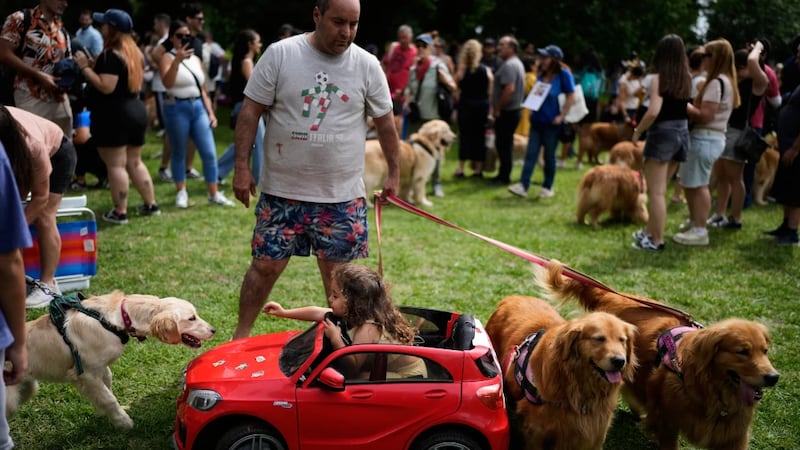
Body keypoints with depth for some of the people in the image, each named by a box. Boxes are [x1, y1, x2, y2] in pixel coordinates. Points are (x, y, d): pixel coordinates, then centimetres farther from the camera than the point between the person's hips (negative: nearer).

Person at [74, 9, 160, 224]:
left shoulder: (110, 55, -16)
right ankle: (151, 205, 20)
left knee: (116, 165, -3)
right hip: (136, 111, 9)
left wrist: (85, 67, -15)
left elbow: (106, 87, -24)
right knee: (134, 163, 17)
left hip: (114, 116, -9)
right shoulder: (134, 52, 12)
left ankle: (120, 212, 0)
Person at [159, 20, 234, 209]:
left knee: (209, 153, -1)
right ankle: (181, 193, 17)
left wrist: (211, 112, 9)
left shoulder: (196, 60, 14)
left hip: (198, 108, 5)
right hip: (177, 109, -5)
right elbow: (167, 83, -22)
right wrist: (177, 60, -33)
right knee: (179, 154, 5)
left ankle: (214, 194, 5)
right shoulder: (168, 58, -3)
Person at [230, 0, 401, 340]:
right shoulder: (280, 54, -5)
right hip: (282, 190, -1)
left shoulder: (367, 65, 0)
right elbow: (251, 111, -2)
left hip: (342, 195, 1)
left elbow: (385, 122, 9)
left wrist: (394, 173, 11)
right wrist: (242, 166, -6)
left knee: (338, 270, 8)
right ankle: (241, 336, 22)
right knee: (265, 265, 4)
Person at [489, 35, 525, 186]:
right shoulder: (517, 63, 16)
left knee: (503, 144, -4)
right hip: (514, 109, 10)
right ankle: (504, 174, 22)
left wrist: (497, 108, -19)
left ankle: (504, 176, 1)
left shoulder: (508, 65, -18)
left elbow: (509, 89, -28)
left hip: (506, 111, -10)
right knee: (507, 143, 15)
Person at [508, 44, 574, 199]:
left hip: (552, 123, -6)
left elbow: (571, 97, -10)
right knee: (531, 154, -2)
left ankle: (548, 187, 15)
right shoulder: (541, 74, 11)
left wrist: (561, 116, -15)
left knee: (549, 156, 4)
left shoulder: (563, 75, -8)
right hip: (537, 120, 6)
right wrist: (532, 109, 10)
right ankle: (523, 185, -6)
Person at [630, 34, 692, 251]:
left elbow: (654, 111, -22)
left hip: (662, 133, -7)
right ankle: (650, 231, 29)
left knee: (656, 192, 0)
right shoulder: (686, 78, 5)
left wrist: (637, 131, -11)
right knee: (660, 189, 18)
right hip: (682, 133, 7)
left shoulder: (659, 78, -13)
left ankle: (656, 240, 3)